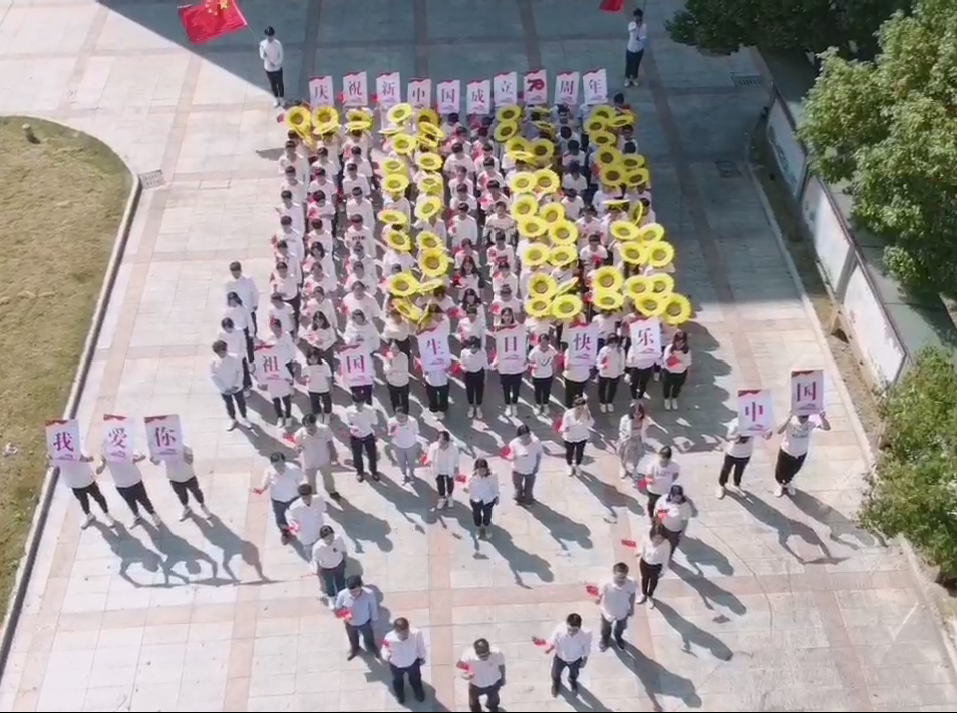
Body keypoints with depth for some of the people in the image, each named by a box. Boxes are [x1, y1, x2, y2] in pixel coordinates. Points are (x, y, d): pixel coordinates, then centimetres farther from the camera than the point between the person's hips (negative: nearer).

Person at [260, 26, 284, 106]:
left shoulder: (278, 44, -18)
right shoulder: (262, 44, -13)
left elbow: (281, 56, -11)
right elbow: (261, 56, -10)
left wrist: (275, 63, -25)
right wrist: (264, 56, -34)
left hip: (277, 68, -2)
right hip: (268, 68, 2)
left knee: (279, 83, 15)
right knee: (272, 84, 19)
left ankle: (282, 97, 38)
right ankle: (276, 98, 41)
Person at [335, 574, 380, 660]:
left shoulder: (369, 594, -38)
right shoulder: (342, 595, -36)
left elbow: (373, 607, -16)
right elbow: (338, 608, -14)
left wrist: (374, 619, -1)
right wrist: (344, 615, -33)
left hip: (365, 622, -1)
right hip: (350, 623, 1)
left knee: (369, 638, 31)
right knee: (353, 639, 33)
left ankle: (372, 649, 66)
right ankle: (354, 650, 68)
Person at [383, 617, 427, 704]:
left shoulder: (416, 633, -38)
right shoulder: (389, 638, -41)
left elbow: (421, 646, -16)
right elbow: (385, 651, -24)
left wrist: (422, 658, 3)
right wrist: (386, 656, -49)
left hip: (413, 662, 1)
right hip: (396, 665, 0)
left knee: (415, 679, 33)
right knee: (397, 681, 33)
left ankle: (418, 692, 68)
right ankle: (399, 695, 69)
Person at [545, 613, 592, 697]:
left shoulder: (586, 634, -39)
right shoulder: (559, 630, -40)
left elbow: (587, 649, -16)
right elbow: (553, 641, -19)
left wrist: (585, 660, -1)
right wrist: (550, 648, -39)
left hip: (576, 659, 0)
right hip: (560, 657, 0)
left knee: (574, 673, 34)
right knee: (555, 673, 30)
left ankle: (572, 681, 71)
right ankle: (556, 683, 67)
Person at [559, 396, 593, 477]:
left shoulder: (586, 413, -21)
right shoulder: (568, 413, -24)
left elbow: (590, 424, -33)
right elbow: (564, 425, -14)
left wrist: (587, 413, -43)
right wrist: (564, 429, -36)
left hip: (582, 438, 1)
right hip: (569, 438, -1)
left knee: (579, 453, 22)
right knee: (569, 453, 20)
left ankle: (577, 466, 52)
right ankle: (570, 466, 52)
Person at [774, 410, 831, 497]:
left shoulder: (812, 421, -24)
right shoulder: (791, 421, -32)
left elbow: (827, 428, -34)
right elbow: (779, 431, -49)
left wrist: (823, 418, -53)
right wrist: (789, 418, -59)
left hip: (801, 454, 3)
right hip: (786, 452, -2)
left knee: (792, 472, 27)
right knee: (780, 473, 18)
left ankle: (787, 483, 61)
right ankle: (780, 485, 53)